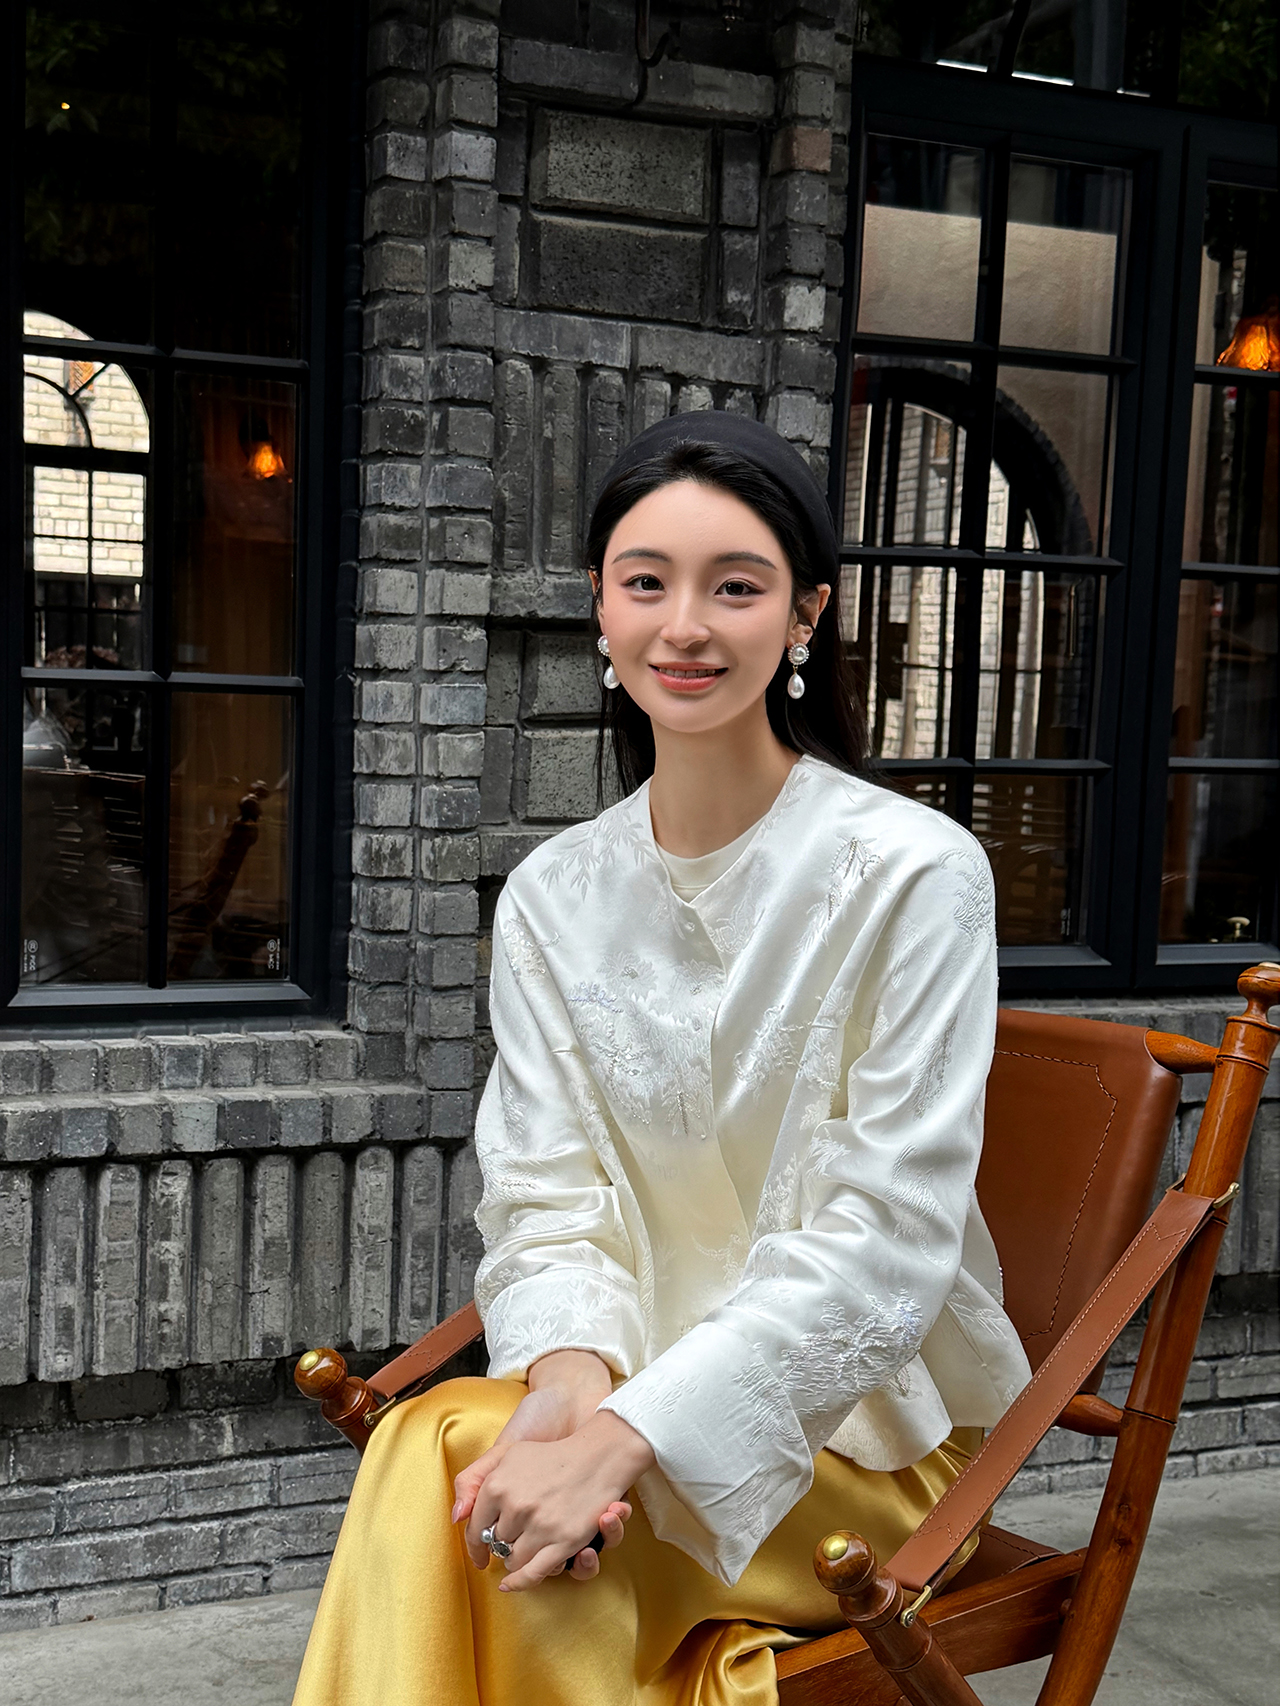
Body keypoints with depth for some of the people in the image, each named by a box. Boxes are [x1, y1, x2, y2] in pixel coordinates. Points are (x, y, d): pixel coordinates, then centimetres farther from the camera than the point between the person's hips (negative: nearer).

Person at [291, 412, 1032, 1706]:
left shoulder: (914, 873, -12)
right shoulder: (554, 897, 4)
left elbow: (885, 1237, -16)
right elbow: (546, 1199, 1)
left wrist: (631, 1437, -25)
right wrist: (571, 1377, -22)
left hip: (869, 1419, -4)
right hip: (641, 1388, 4)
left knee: (449, 1454, -28)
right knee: (432, 1445, -29)